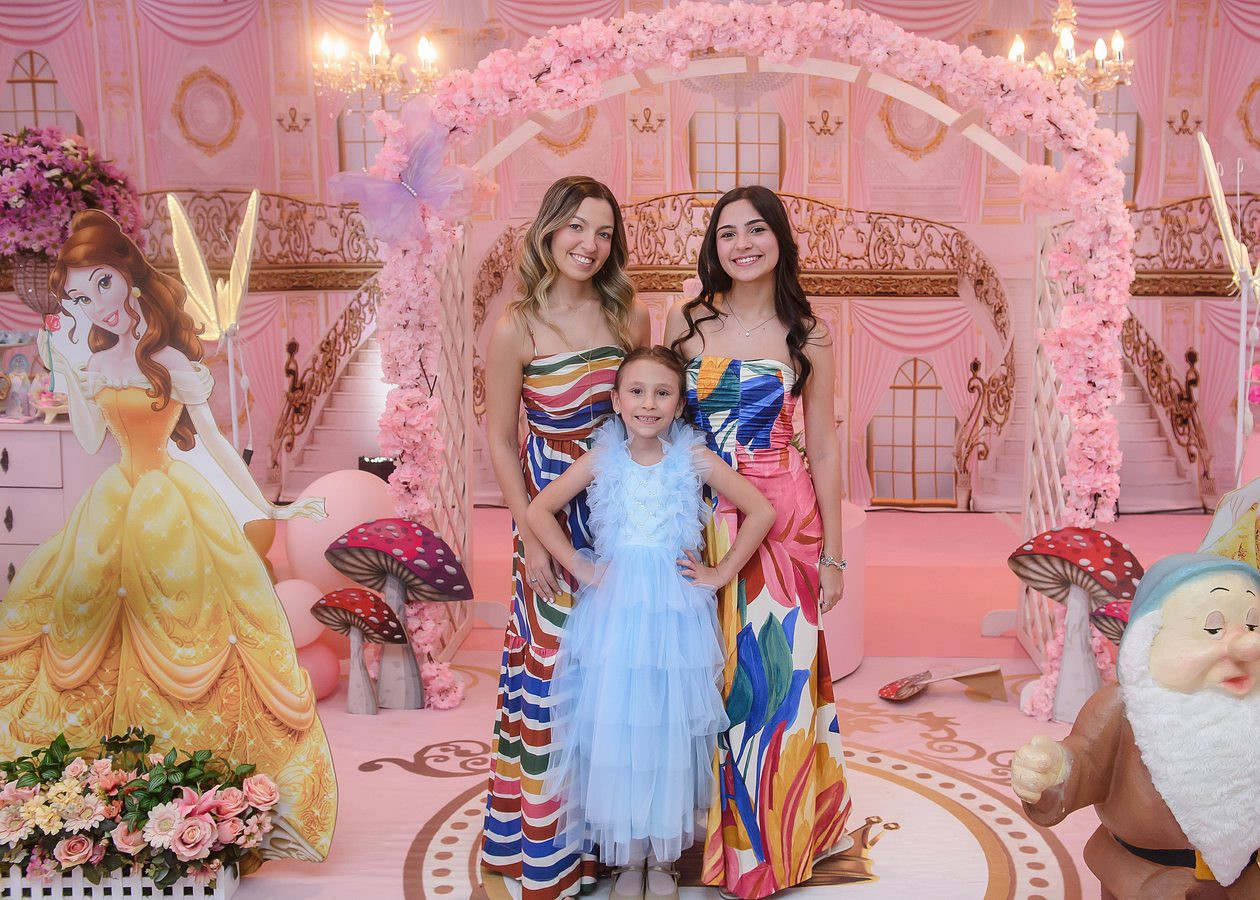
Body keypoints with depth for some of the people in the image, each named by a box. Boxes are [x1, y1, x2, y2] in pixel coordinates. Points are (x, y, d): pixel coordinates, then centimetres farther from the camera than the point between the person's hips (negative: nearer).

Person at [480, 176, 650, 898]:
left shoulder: (630, 315, -3)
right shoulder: (517, 330, -12)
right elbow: (500, 440, -6)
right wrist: (531, 535, -9)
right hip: (553, 508, -3)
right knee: (555, 663, 6)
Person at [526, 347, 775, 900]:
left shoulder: (694, 459, -3)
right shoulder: (602, 460, 0)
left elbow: (761, 510, -2)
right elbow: (538, 511, 6)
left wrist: (720, 574, -4)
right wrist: (580, 568, 0)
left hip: (676, 610, -1)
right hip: (615, 610, 1)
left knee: (670, 727, 6)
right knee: (616, 727, 5)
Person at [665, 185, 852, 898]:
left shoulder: (809, 336, 0)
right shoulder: (685, 322, 2)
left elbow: (824, 447, 2)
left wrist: (833, 555, 2)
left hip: (783, 518, -1)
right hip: (700, 518, 1)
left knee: (776, 677, 5)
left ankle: (775, 840, 28)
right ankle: (717, 836, 30)